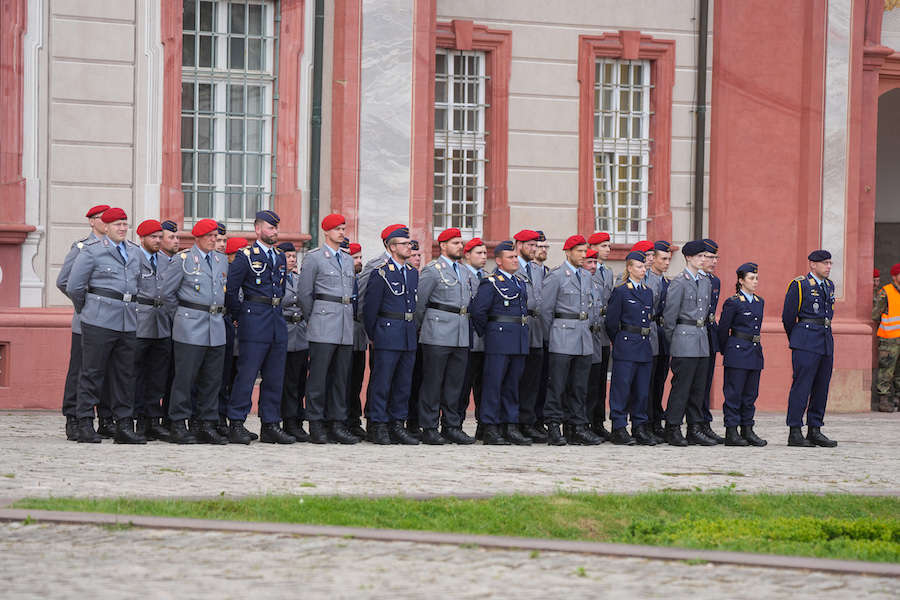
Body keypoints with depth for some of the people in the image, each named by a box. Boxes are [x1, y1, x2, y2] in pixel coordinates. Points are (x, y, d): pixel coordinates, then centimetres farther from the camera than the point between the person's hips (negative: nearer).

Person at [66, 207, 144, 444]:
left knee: (125, 374, 6)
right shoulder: (92, 251, -3)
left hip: (128, 321, 6)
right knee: (92, 372, -5)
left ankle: (124, 426, 9)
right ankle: (85, 425, -2)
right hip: (99, 320, -6)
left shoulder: (134, 252, 15)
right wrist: (85, 310, 8)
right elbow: (74, 287, -2)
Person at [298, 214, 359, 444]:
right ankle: (316, 426, -5)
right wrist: (314, 320, 3)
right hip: (323, 327, -6)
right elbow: (305, 293, -1)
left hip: (346, 326, 6)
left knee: (341, 377, 5)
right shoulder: (313, 258, -1)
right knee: (318, 375, -7)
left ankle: (337, 423, 8)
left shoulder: (347, 260, 18)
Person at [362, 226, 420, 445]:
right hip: (388, 337, -6)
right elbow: (369, 308, -4)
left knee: (403, 383, 8)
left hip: (409, 338, 6)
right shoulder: (380, 273, -6)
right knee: (381, 382, -5)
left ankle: (397, 426, 13)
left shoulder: (413, 273, 14)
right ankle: (378, 427, -1)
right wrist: (373, 337, 1)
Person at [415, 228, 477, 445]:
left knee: (455, 383, 8)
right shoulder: (432, 270, -5)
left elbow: (472, 298, 26)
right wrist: (420, 327, 1)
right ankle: (429, 429, -1)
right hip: (437, 336, -7)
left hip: (461, 336, 7)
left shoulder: (463, 272, 17)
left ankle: (452, 426, 13)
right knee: (432, 382, -4)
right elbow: (419, 301, -4)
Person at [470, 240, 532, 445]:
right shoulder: (491, 283, -7)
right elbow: (478, 311, -12)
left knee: (512, 384, 9)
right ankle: (490, 429, -5)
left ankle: (511, 427, 12)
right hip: (500, 340, -8)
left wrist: (523, 332, 17)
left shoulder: (519, 284, 18)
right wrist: (486, 333, -4)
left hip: (519, 341, 8)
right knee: (494, 383, -6)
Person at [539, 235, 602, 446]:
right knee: (558, 384, -6)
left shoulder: (586, 276, 15)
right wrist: (551, 337, 0)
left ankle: (578, 427, 9)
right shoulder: (556, 276, -6)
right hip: (563, 337, -7)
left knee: (580, 386, 6)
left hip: (583, 338, 7)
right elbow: (545, 309, -4)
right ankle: (553, 428, -5)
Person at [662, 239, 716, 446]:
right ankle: (672, 429, -2)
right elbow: (670, 314, -7)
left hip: (702, 339, 7)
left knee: (698, 386, 8)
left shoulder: (705, 281, 13)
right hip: (684, 339, -7)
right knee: (681, 385, -7)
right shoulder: (679, 282, -9)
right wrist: (671, 341, -4)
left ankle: (695, 429, 11)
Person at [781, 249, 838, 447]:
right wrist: (796, 340, 11)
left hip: (826, 342, 7)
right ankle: (795, 432, -8)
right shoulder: (799, 285, -6)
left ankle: (814, 431, 13)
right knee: (802, 385, -9)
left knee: (821, 387, 7)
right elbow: (788, 316, -1)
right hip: (806, 344, -7)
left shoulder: (829, 286, 15)